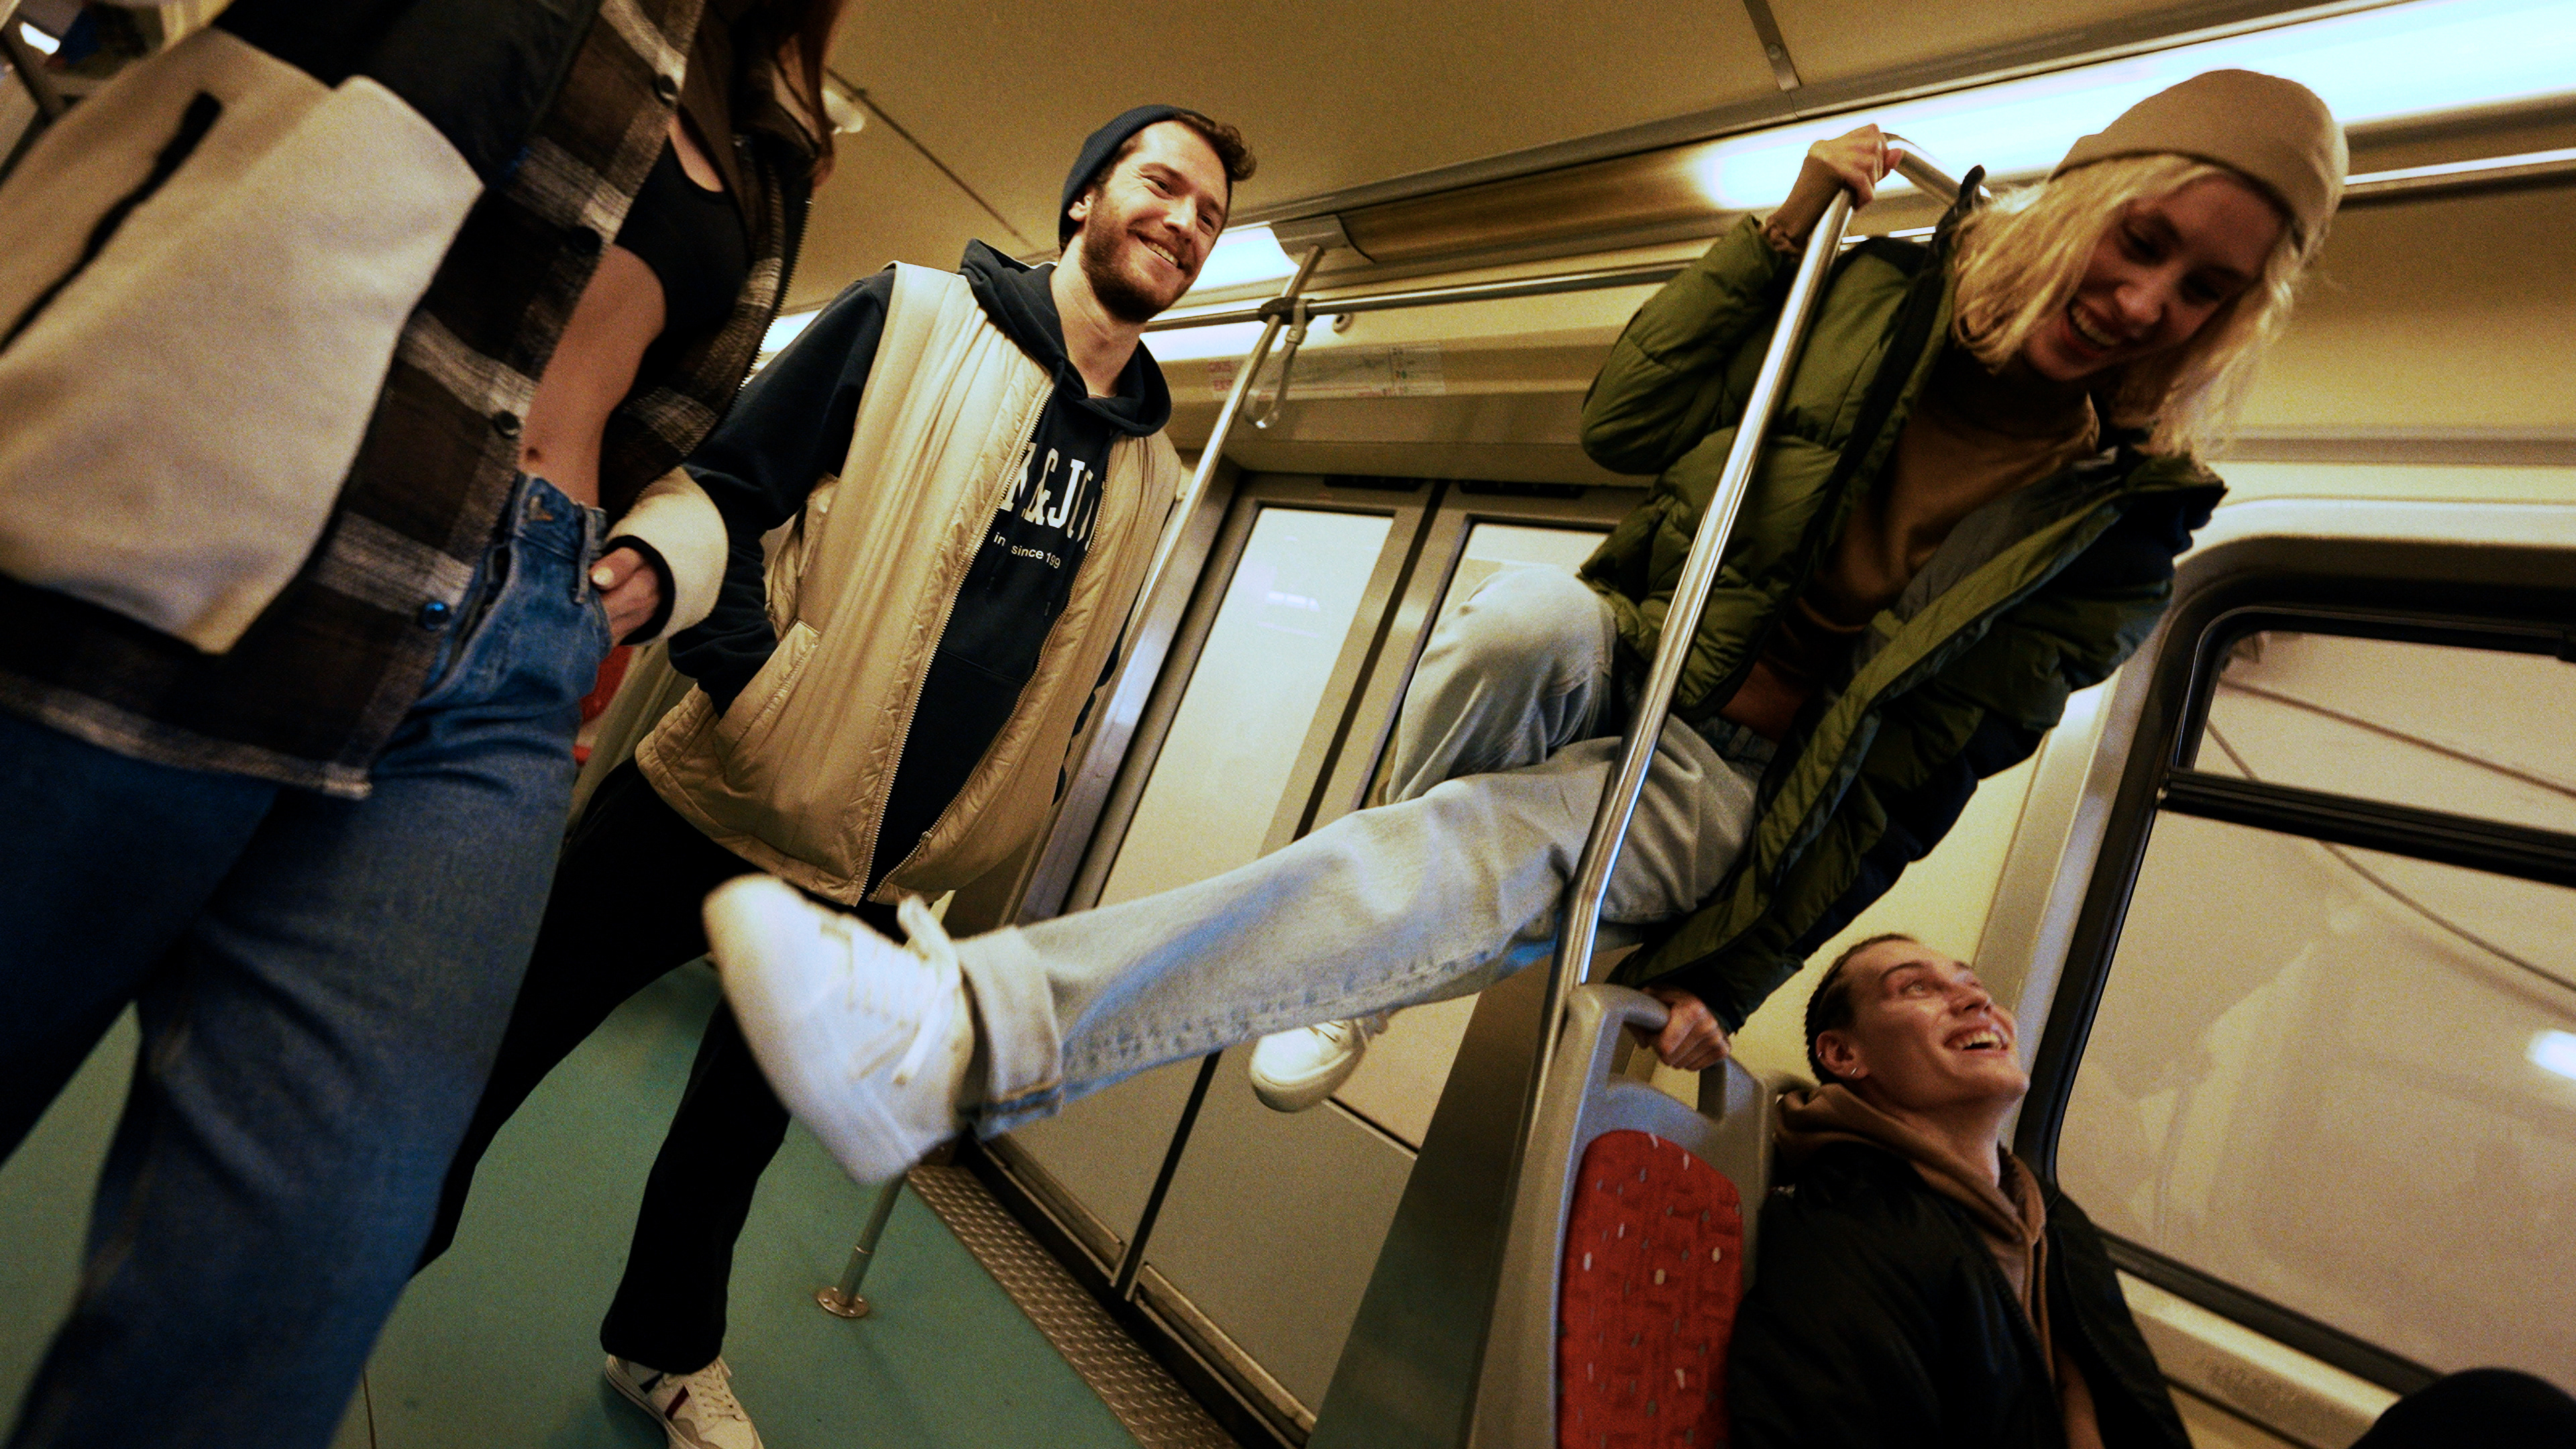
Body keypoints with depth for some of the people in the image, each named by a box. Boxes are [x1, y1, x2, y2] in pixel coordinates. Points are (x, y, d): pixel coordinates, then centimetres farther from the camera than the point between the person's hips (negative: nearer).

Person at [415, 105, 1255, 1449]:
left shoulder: (1147, 470, 6)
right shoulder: (913, 316, -5)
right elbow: (721, 484, -7)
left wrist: (971, 829, 9)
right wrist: (750, 683, -22)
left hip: (874, 875, 4)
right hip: (715, 804, -3)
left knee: (744, 1119, 21)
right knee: (497, 1048, 10)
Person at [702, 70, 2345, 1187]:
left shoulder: (2118, 527, -2)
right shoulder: (1887, 294, 2)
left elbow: (1903, 778, -7)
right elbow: (1624, 425, 1)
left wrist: (1731, 969, -11)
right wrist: (1786, 226, -7)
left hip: (1723, 784, -2)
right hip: (1616, 664, 3)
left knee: (1470, 848, -34)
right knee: (1534, 613, -37)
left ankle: (958, 1036, -41)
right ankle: (1355, 963, -18)